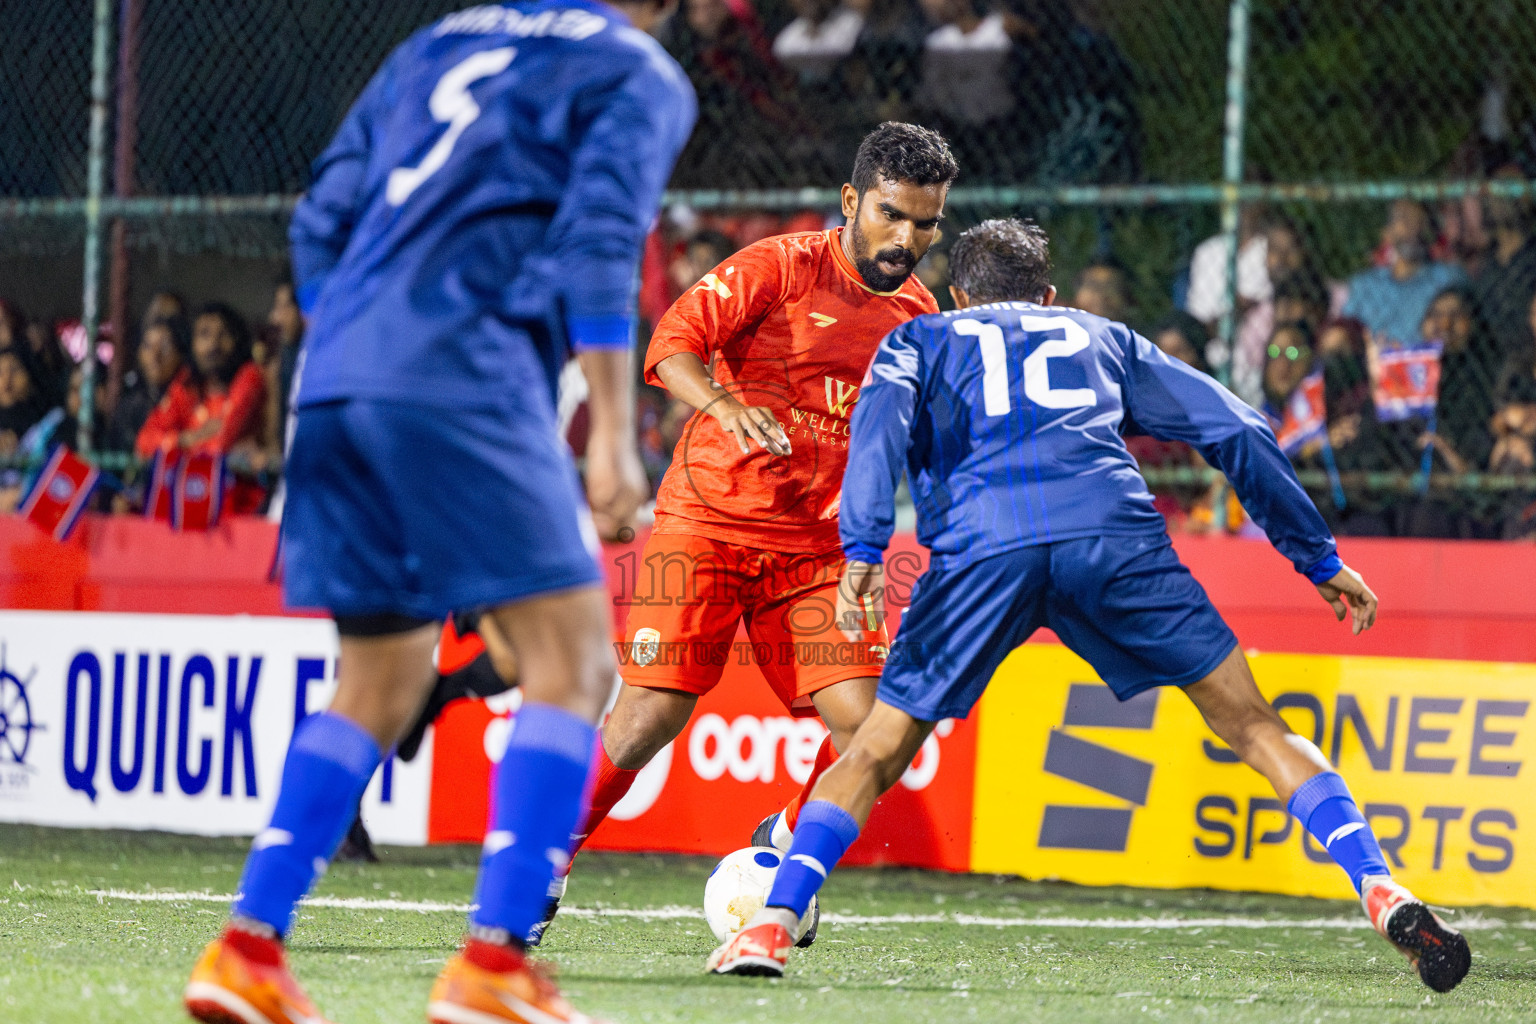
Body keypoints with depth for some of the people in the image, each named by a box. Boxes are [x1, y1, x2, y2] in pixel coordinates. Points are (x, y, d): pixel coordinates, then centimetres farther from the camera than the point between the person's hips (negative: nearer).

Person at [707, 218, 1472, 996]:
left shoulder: (922, 339, 30)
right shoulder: (1104, 338, 35)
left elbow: (882, 414, 6)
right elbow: (1234, 430, 30)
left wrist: (864, 549, -6)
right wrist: (1319, 558, 35)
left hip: (982, 546, -1)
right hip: (1114, 535, 1)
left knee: (876, 751, 11)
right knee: (1254, 727, 9)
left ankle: (771, 925, -4)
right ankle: (1382, 893, -6)